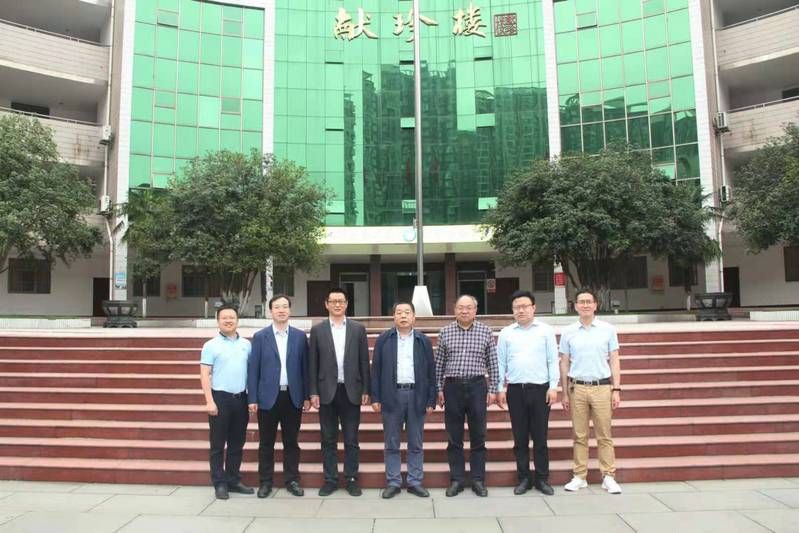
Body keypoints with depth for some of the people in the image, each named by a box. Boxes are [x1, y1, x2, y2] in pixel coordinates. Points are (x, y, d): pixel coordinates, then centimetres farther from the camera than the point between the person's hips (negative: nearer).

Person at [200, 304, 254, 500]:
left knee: (237, 443, 12)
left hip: (241, 398, 4)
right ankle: (219, 483, 13)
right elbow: (205, 375, -6)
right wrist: (209, 401, -14)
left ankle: (234, 480, 23)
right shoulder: (211, 345, -3)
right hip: (220, 397, -4)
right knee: (218, 444, 4)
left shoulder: (246, 344, 8)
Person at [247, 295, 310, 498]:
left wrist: (307, 396, 1)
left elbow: (305, 367, 5)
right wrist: (252, 399, -6)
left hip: (293, 397, 1)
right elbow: (253, 369, -1)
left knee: (291, 441, 9)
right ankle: (265, 482, 20)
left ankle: (292, 480, 20)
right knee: (266, 443, 8)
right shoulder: (260, 337, 1)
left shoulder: (300, 336, 4)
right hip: (268, 397, -1)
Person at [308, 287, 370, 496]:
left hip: (351, 391, 0)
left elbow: (364, 361, 4)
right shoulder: (317, 330, 3)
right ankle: (330, 479, 19)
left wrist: (366, 390, -1)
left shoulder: (358, 329, 4)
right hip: (327, 391, 0)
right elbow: (312, 363, 3)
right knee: (328, 439, 8)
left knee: (351, 439, 6)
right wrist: (313, 392, -3)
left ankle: (351, 479, 17)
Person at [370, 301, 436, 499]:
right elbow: (376, 369, 3)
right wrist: (375, 397, -3)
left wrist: (431, 400, 0)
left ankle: (415, 482, 19)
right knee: (391, 444, 7)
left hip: (417, 395, 1)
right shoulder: (383, 340, 4)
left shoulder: (424, 341, 5)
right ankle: (393, 483, 17)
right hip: (392, 395, 0)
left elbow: (431, 372, 5)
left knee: (416, 444, 8)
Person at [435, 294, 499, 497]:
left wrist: (492, 389, 0)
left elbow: (493, 363, 5)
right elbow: (439, 364, 8)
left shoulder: (486, 332, 3)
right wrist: (439, 389, 4)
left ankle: (478, 480, 17)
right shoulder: (445, 332, 5)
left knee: (478, 437, 6)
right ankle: (456, 480, 17)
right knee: (454, 438, 7)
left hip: (477, 386, 0)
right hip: (452, 387, 1)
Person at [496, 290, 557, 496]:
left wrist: (553, 387, -5)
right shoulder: (506, 333, 7)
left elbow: (553, 360, 2)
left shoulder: (546, 331, 4)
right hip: (515, 390, 2)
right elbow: (500, 363, 7)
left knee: (540, 437, 4)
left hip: (540, 388, -1)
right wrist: (500, 389, 2)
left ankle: (542, 479, 15)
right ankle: (524, 478, 18)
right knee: (520, 438, 8)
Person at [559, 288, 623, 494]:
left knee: (604, 435, 3)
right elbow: (564, 364, 8)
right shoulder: (568, 332, 5)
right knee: (580, 436, 7)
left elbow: (614, 361, 5)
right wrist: (565, 393, 6)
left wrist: (616, 389, -1)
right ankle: (580, 476, 14)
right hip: (577, 388, 1)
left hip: (602, 387, -1)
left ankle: (608, 477, 11)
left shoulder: (608, 329, 3)